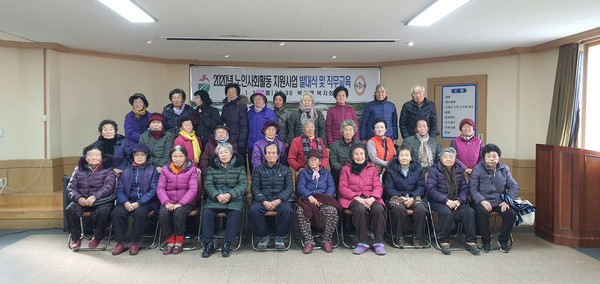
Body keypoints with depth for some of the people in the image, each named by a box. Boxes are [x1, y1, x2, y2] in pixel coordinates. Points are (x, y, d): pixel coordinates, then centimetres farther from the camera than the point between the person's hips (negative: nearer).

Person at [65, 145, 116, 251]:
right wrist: (78, 198, -15)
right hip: (82, 200, 3)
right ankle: (76, 237, -2)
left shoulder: (107, 169, 4)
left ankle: (97, 237, -7)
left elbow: (108, 186, -11)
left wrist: (94, 197, -26)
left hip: (102, 200, -3)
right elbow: (71, 186, 6)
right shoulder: (79, 169, 13)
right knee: (70, 210, -24)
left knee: (103, 212, -33)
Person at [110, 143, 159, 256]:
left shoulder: (152, 170, 8)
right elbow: (119, 189, 7)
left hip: (145, 202, -3)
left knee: (139, 213, -33)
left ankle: (135, 243, -17)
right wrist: (125, 202, -13)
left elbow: (153, 190, -3)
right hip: (128, 201, 3)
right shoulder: (126, 170, 16)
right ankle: (120, 243, -13)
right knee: (116, 213, -25)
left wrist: (138, 203, -15)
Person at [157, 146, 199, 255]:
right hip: (169, 202, 3)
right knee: (162, 213, -28)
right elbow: (160, 188, 1)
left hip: (186, 202, -2)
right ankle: (170, 241, -11)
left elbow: (193, 189, -8)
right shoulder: (165, 169, 9)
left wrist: (180, 203, -20)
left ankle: (179, 242, -13)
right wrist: (166, 202, -17)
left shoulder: (191, 169, 0)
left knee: (178, 212, -32)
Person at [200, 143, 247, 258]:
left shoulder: (239, 166, 8)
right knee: (206, 212, -25)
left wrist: (230, 194, -16)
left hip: (234, 198, -2)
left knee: (235, 213, -31)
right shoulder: (213, 167, 13)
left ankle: (227, 244, -20)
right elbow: (208, 184, 3)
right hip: (215, 197, 2)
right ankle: (208, 244, -16)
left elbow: (243, 184, -2)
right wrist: (217, 195, -16)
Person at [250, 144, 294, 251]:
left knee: (287, 210, -33)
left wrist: (279, 200, -14)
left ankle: (279, 237, -10)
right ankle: (264, 236, -9)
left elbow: (289, 187, 5)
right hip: (263, 199, 0)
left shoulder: (285, 169, 17)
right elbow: (255, 188, 4)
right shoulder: (258, 170, 16)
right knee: (254, 210, -31)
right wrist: (264, 201, -15)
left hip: (280, 199, 0)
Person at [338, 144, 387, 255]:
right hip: (352, 199, -2)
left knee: (379, 208, -32)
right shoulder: (346, 169, 14)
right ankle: (362, 243, -25)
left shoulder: (372, 169, 20)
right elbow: (342, 188, 2)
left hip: (370, 198, 2)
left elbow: (378, 187, 8)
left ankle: (378, 242, -22)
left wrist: (372, 198, -14)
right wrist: (357, 198, -14)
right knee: (360, 209, -36)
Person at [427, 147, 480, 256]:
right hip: (438, 202, -4)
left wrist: (459, 200, -10)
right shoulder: (434, 170, 0)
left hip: (456, 201, 4)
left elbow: (464, 188, 10)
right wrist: (446, 200, -20)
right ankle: (444, 242, -19)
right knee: (446, 212, -34)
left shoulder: (459, 171, 15)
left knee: (469, 211, -23)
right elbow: (431, 189, -10)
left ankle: (471, 242, -12)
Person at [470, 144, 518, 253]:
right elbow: (473, 189, -6)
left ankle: (503, 241, 0)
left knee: (511, 213, -25)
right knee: (482, 212, -33)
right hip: (483, 201, -3)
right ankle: (486, 241, -10)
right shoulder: (477, 169, 1)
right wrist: (482, 201, -22)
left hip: (499, 201, 3)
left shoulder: (504, 169, 12)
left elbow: (514, 186, 9)